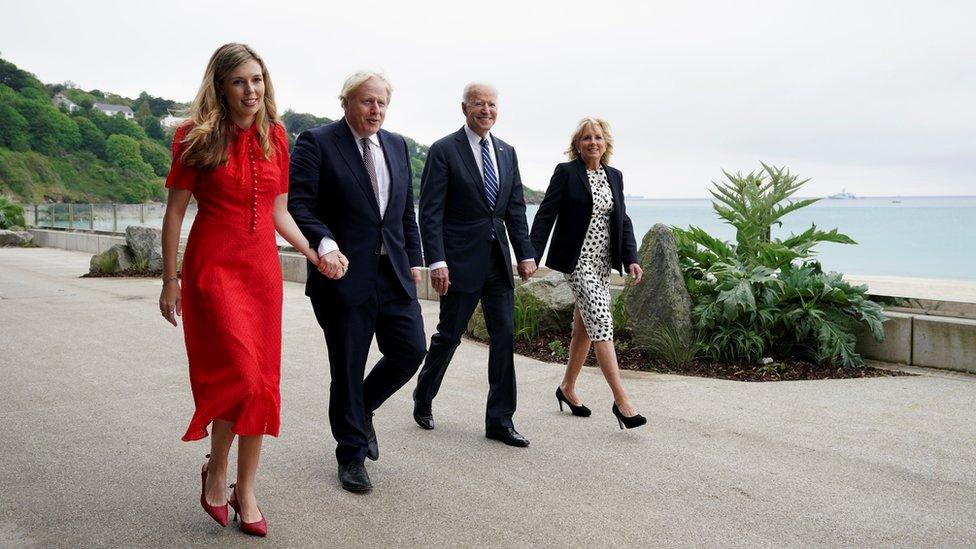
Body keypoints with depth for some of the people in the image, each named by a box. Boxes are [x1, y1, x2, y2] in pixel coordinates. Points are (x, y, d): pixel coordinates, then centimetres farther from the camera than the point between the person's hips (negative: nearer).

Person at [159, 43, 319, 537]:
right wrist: (169, 282, -3)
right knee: (240, 376, -14)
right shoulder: (197, 138, -4)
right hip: (213, 267, -4)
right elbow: (174, 212, -2)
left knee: (262, 382, 5)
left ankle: (245, 491, 19)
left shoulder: (275, 137, 7)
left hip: (263, 268, 5)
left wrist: (313, 254, 0)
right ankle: (216, 470, 13)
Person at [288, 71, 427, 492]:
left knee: (411, 351, 4)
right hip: (344, 274, -5)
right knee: (347, 369, 4)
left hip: (394, 273, 6)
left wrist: (414, 259, 13)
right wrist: (324, 243, -31)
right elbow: (299, 204, -15)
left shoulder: (397, 145, 13)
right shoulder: (316, 143, -6)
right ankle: (351, 455, 22)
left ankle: (362, 408, 33)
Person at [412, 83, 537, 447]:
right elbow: (430, 212, -11)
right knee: (449, 335, 6)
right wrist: (436, 261, -18)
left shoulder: (507, 153, 12)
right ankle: (423, 401, 30)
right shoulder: (443, 151, -6)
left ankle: (500, 420, 11)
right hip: (461, 260, -5)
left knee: (504, 336, 3)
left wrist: (525, 254, 7)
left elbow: (516, 208, 13)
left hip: (499, 260, 6)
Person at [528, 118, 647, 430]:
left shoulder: (614, 176, 12)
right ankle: (621, 401, -13)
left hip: (603, 262, 6)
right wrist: (531, 256, -15)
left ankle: (567, 389, 28)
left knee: (584, 328, 12)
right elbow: (546, 215, -8)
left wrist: (631, 259, 0)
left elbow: (623, 221, 12)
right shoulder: (566, 173, -5)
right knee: (601, 324, -13)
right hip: (577, 260, -6)